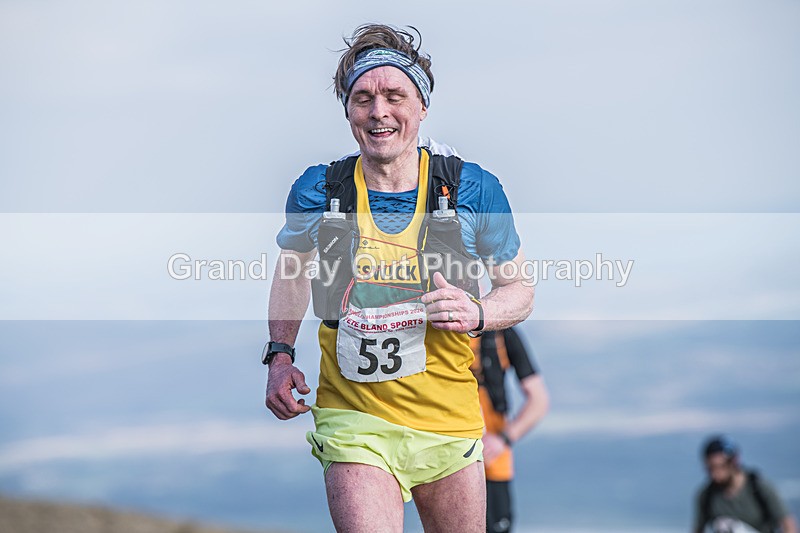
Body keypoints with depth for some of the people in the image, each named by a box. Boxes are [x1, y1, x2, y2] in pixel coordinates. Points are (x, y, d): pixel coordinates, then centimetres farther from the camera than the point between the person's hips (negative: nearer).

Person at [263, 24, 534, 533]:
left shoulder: (473, 189, -6)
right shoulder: (318, 190, -3)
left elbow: (521, 291, 4)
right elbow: (292, 270, 18)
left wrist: (477, 314, -17)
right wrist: (280, 354, 6)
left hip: (449, 422, 2)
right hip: (353, 421, -1)